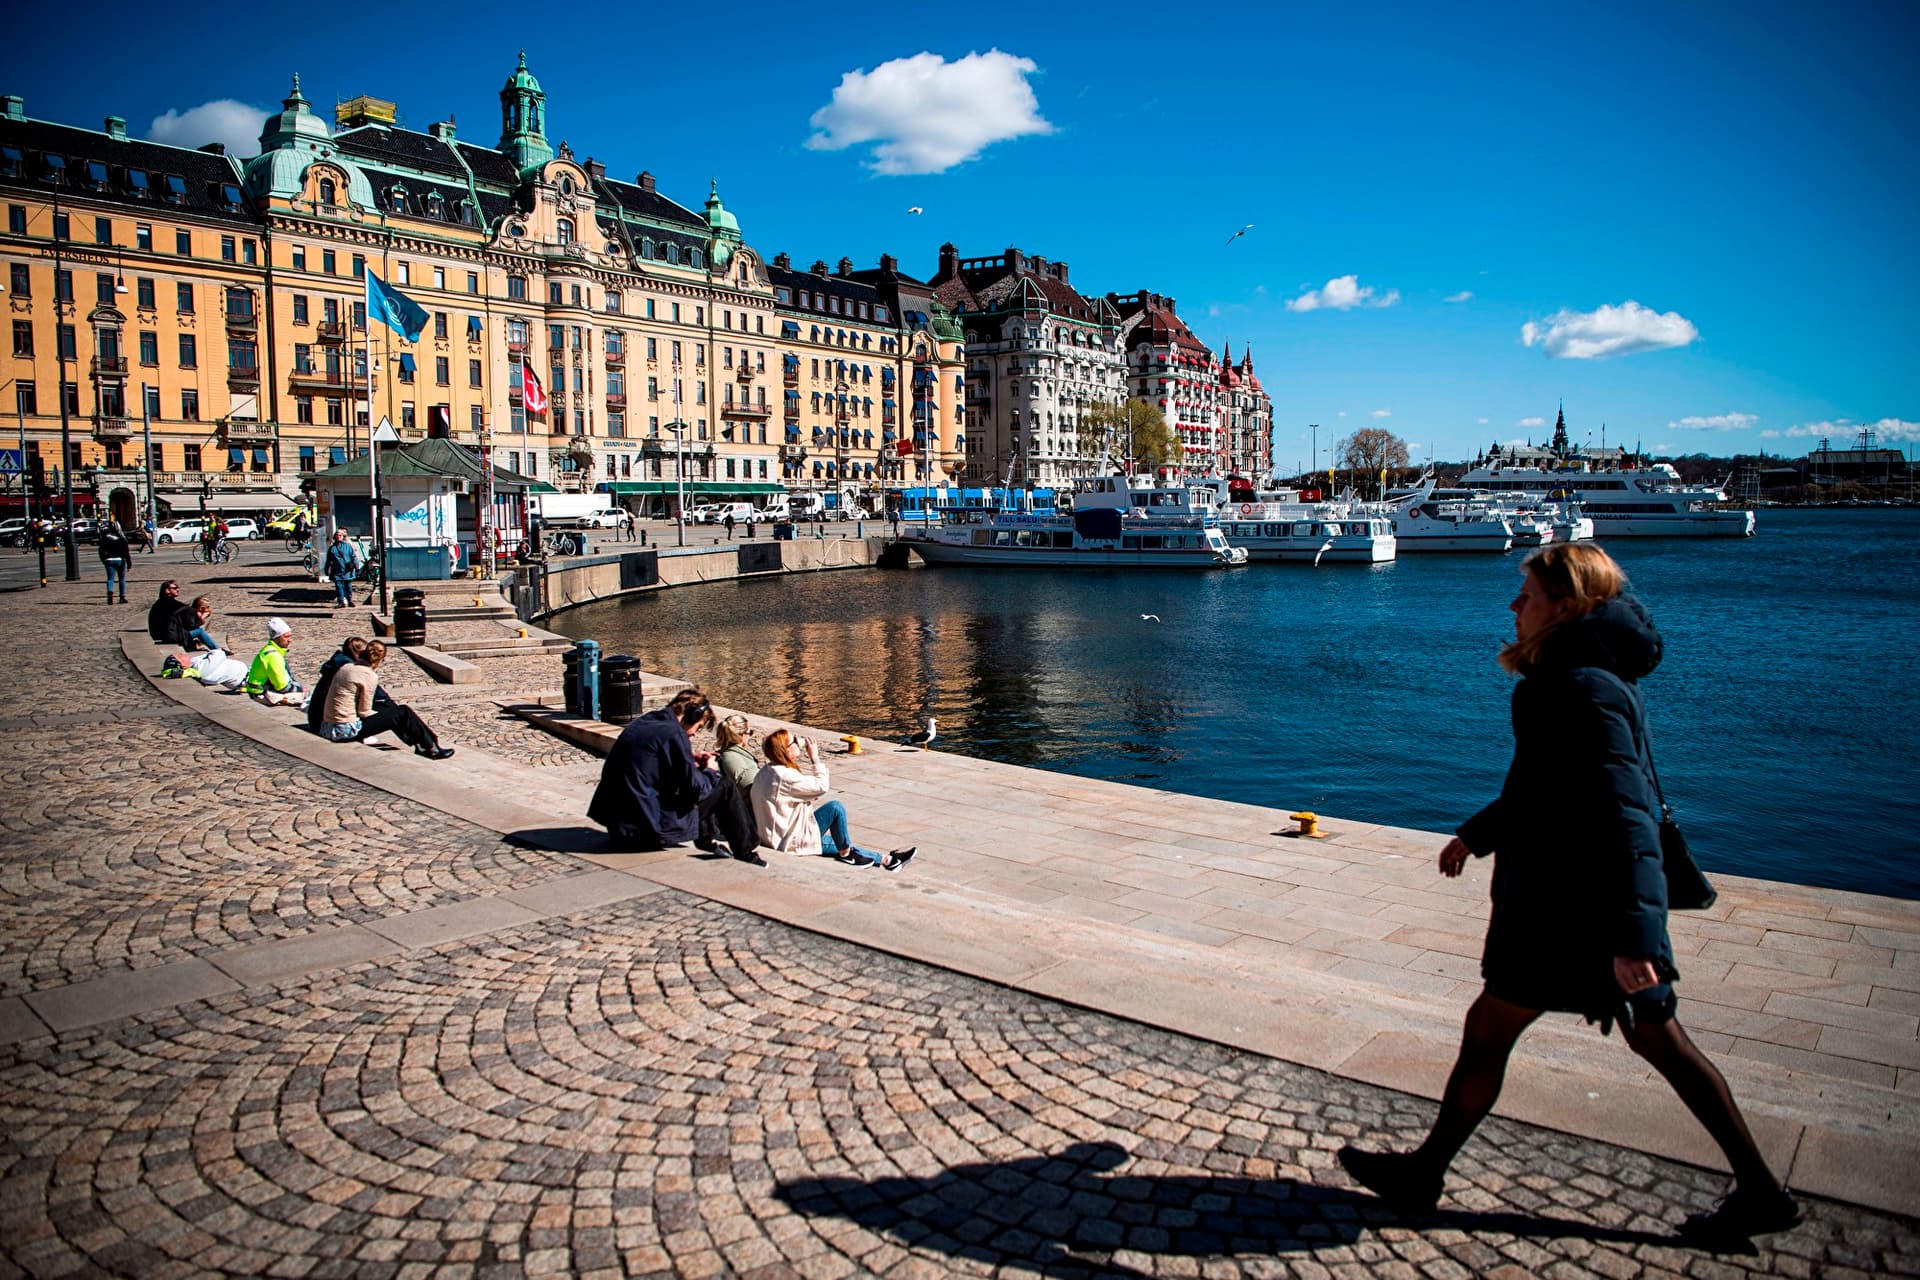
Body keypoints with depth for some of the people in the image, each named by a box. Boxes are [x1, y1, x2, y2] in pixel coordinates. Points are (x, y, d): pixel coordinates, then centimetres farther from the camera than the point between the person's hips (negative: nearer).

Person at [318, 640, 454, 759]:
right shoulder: (370, 676, -15)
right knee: (402, 713, 2)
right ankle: (431, 748, 13)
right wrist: (383, 714, 7)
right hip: (346, 731, -8)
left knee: (391, 706, 20)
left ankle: (419, 744, 28)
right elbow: (364, 712, -11)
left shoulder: (346, 667, 9)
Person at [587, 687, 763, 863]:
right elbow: (695, 790, -15)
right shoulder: (674, 734, -16)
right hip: (651, 831, -9)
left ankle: (705, 841, 35)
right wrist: (709, 771, 5)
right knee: (724, 789, 2)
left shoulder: (641, 724, 10)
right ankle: (745, 854, 12)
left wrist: (691, 762, 17)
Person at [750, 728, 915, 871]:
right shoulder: (784, 776, -25)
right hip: (792, 840, -10)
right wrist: (815, 757, -10)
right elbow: (821, 786, -18)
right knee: (835, 807, -13)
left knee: (836, 843, 16)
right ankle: (846, 853, 5)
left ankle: (885, 860, 21)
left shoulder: (765, 773, 7)